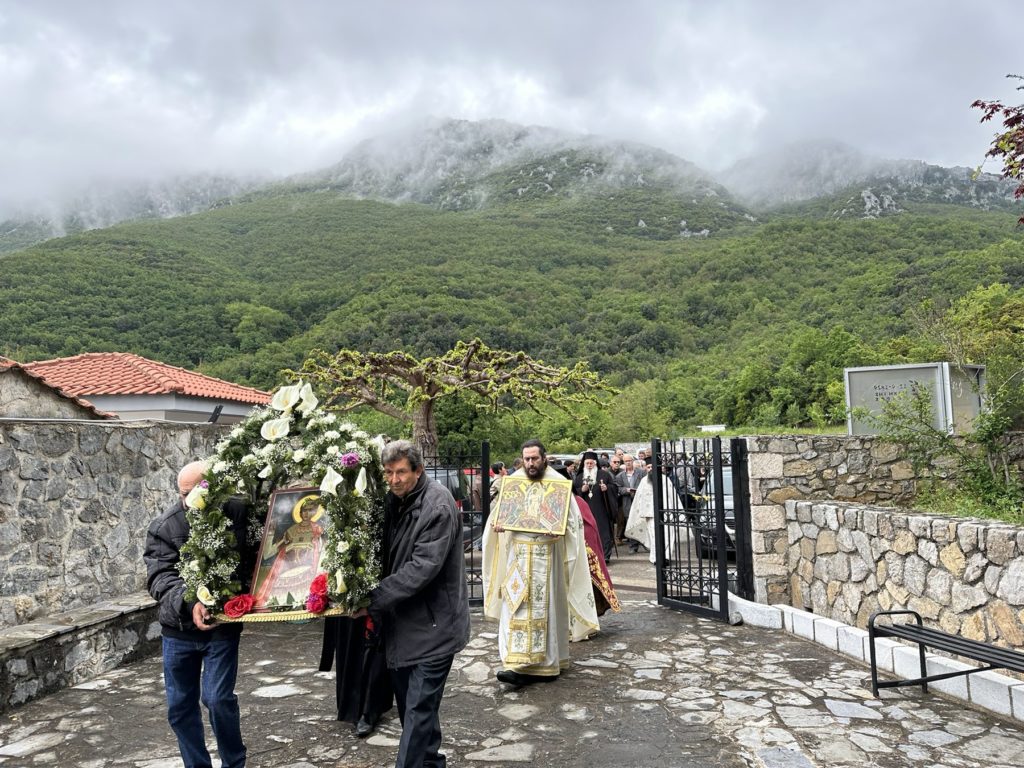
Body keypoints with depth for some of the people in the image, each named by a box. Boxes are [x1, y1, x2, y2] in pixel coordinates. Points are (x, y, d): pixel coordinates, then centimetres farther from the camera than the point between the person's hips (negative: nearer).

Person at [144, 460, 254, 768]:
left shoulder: (239, 515, -12)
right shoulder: (163, 528, -8)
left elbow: (255, 562, -5)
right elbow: (161, 577, -18)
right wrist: (189, 604, -34)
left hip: (223, 625, -2)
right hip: (178, 628, 3)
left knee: (218, 698, -7)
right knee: (180, 706, 11)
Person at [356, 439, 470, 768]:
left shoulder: (438, 506, -20)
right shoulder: (393, 500, 5)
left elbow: (423, 567, -25)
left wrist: (375, 599, -24)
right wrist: (377, 607, -1)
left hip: (432, 624, -8)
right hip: (401, 622, 8)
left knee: (418, 708, -3)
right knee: (409, 701, 19)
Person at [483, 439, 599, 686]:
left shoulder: (558, 482, -4)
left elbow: (572, 519, -3)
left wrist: (559, 530, -23)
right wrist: (496, 524, -8)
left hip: (547, 553, -3)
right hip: (518, 552, 3)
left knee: (545, 606, 2)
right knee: (516, 607, 0)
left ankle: (546, 662, 16)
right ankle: (518, 664, 5)